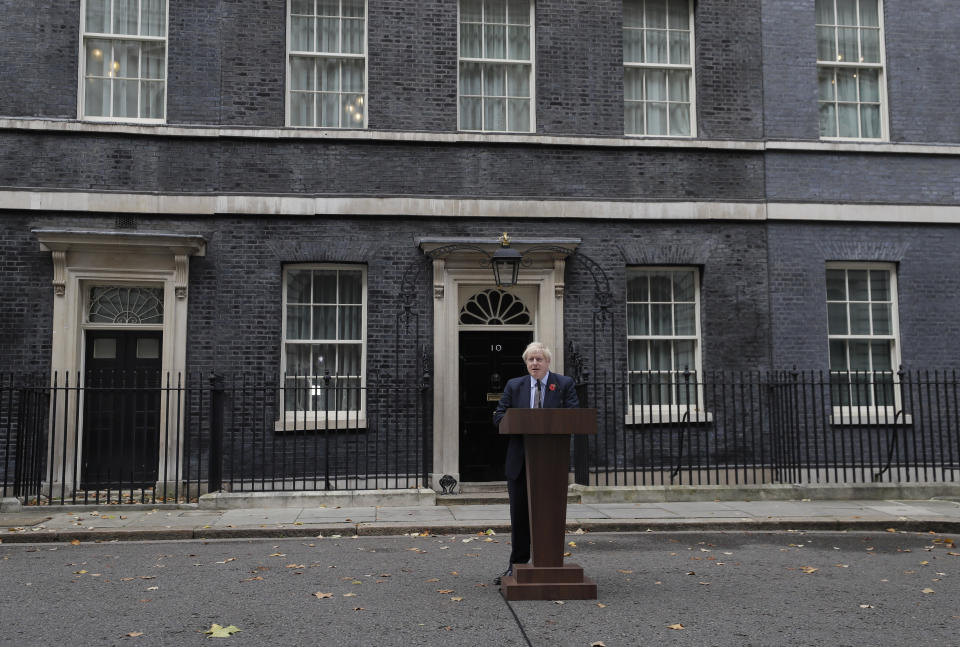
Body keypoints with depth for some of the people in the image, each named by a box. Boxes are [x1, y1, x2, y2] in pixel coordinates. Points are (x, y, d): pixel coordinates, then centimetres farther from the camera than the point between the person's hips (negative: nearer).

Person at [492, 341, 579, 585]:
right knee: (519, 514, 8)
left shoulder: (564, 384, 3)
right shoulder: (514, 386, 9)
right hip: (520, 461, 2)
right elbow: (499, 416, 2)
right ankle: (517, 565, 19)